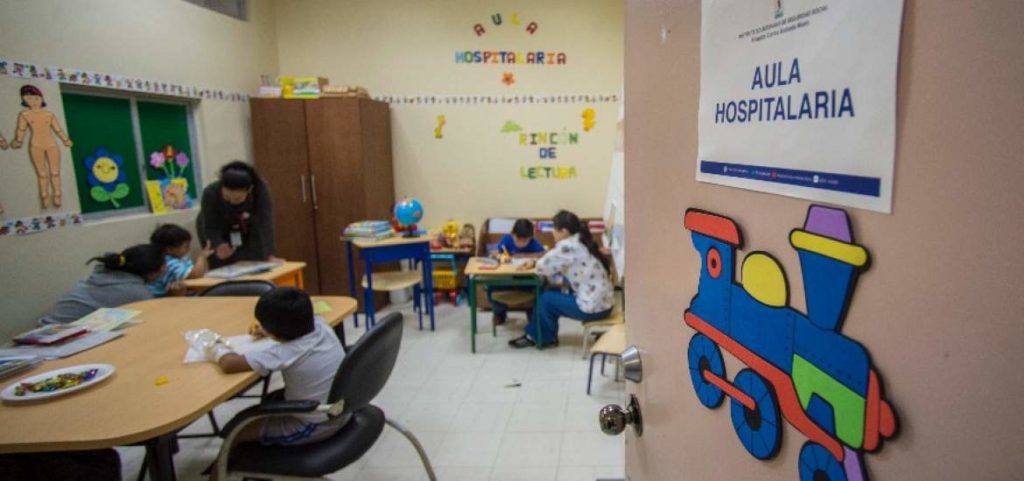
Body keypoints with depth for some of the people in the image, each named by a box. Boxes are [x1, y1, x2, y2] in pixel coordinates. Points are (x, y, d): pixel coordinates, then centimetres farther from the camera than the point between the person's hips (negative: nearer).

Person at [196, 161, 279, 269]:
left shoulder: (261, 190, -32)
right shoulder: (211, 193, -32)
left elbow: (265, 224, -33)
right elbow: (210, 228, -25)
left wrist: (270, 256, -38)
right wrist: (219, 246, -44)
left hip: (249, 232, 1)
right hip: (219, 235, -1)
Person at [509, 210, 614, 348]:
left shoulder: (567, 245, -17)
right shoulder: (580, 242, 11)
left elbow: (542, 268, -13)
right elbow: (553, 264, 19)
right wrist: (534, 262, 10)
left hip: (592, 307, -9)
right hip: (603, 302, 9)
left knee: (546, 298, 5)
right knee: (553, 294, 17)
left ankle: (547, 338, 25)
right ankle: (533, 335, 26)